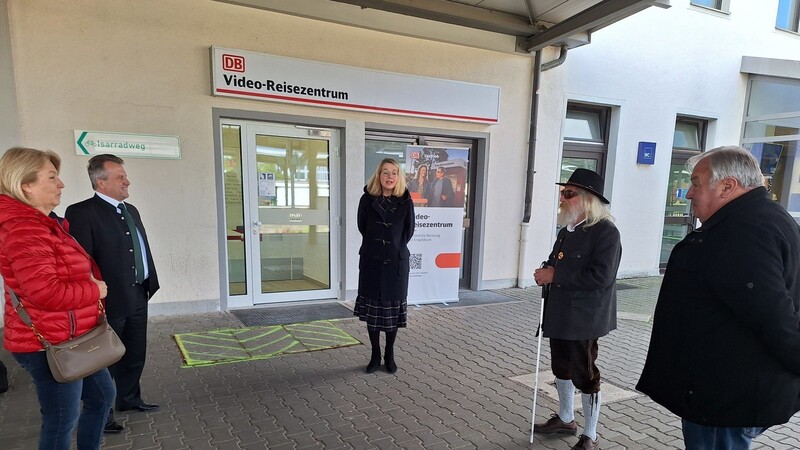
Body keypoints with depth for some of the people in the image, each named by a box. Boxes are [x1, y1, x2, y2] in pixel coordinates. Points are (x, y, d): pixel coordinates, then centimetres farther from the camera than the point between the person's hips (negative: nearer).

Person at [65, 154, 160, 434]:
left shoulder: (130, 210, 12)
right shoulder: (82, 212, -15)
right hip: (110, 300, -8)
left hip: (138, 296, 8)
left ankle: (130, 399, 39)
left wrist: (150, 281, 12)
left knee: (135, 354, 20)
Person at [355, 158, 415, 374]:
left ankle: (389, 355, 25)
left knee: (393, 309, 7)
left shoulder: (405, 202, -5)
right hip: (371, 261, 1)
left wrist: (395, 248, 9)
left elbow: (408, 231, 6)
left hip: (396, 262, 0)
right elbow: (362, 227, 7)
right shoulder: (367, 199, -4)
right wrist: (377, 245, 11)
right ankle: (375, 355, 23)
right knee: (372, 308, 8)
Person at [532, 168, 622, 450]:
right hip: (560, 314, 8)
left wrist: (555, 275, -23)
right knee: (562, 369, 21)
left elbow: (600, 276, -26)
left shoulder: (606, 231, -17)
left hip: (583, 318, -8)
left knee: (585, 375, 5)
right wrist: (546, 273, 1)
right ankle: (565, 419, 41)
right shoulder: (566, 230, 9)